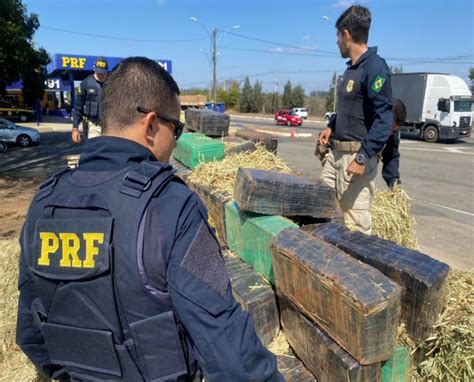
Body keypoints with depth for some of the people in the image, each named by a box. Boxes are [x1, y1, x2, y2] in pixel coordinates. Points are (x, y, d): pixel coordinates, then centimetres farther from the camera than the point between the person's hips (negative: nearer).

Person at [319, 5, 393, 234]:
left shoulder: (375, 67, -15)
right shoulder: (351, 67, 14)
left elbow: (383, 118, -21)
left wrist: (363, 157, -26)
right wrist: (331, 127, 19)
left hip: (357, 153, -9)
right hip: (338, 151, 9)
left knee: (355, 221, -5)